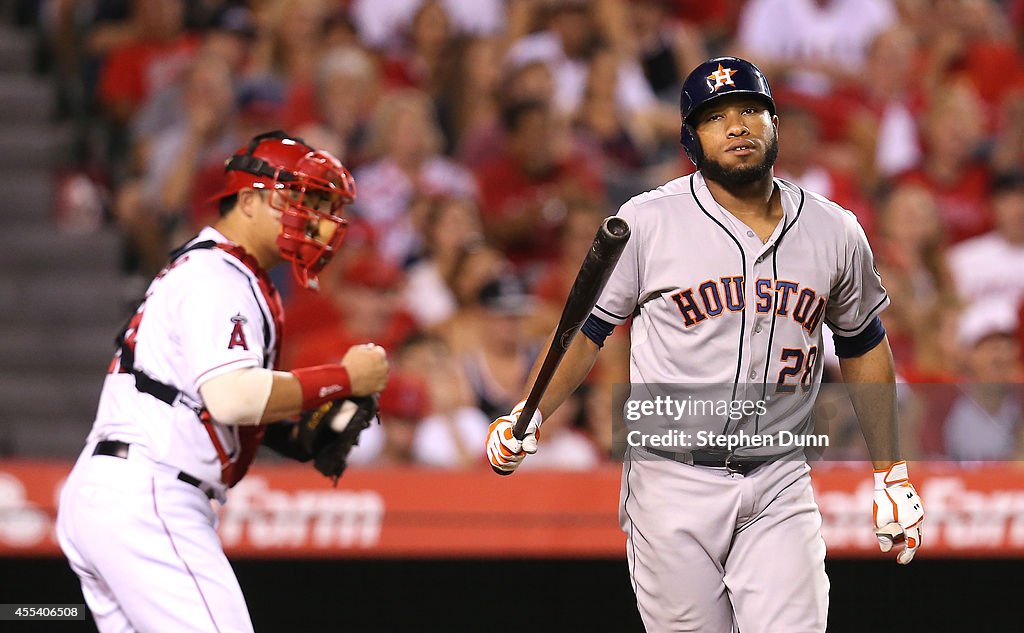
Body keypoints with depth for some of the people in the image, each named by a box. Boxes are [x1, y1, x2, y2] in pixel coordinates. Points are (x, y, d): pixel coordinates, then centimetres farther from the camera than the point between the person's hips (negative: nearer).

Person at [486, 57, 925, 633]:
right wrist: (529, 417, -10)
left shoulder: (834, 232, 6)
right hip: (674, 487, -2)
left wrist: (892, 476, 15)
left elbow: (864, 347, 17)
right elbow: (589, 327, 4)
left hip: (780, 490, 2)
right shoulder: (648, 223, -2)